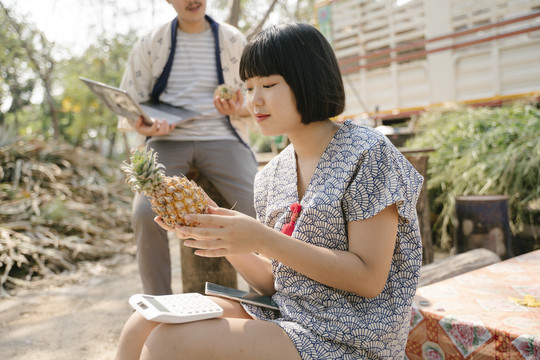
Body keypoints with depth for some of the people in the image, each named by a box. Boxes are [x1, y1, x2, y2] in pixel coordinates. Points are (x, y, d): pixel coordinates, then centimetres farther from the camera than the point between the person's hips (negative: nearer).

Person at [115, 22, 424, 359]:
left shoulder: (367, 153, -10)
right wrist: (218, 236, -8)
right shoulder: (272, 175, 9)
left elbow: (369, 279, -16)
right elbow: (275, 282, 9)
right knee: (142, 327, -10)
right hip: (283, 319, 6)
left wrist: (263, 240, -22)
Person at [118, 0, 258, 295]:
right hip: (168, 140, 0)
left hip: (220, 137, 0)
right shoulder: (150, 44, 12)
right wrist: (141, 126, -12)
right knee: (145, 214, -29)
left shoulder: (232, 40, 13)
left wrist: (240, 111, -11)